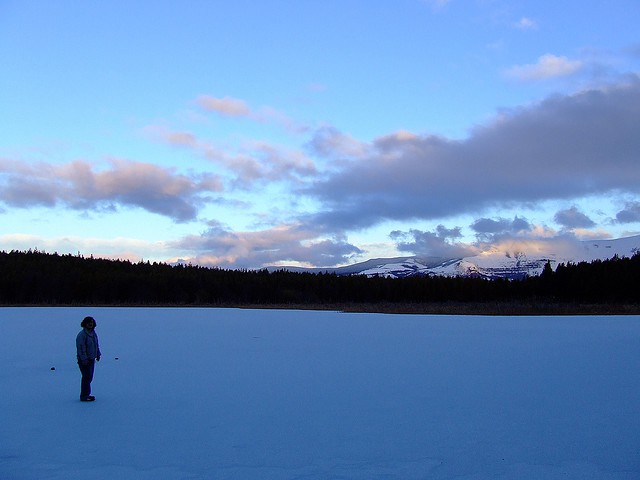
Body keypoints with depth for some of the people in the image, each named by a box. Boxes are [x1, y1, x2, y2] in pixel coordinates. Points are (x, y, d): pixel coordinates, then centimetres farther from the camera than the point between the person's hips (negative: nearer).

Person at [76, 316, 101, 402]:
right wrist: (84, 359, -22)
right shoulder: (82, 335, -16)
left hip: (92, 359, 9)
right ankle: (84, 396, -3)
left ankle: (87, 394, 24)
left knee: (89, 377, 14)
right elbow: (81, 348, -19)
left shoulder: (93, 333, 11)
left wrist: (98, 355, 18)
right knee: (86, 377, -9)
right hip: (84, 360, -9)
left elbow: (96, 345, 22)